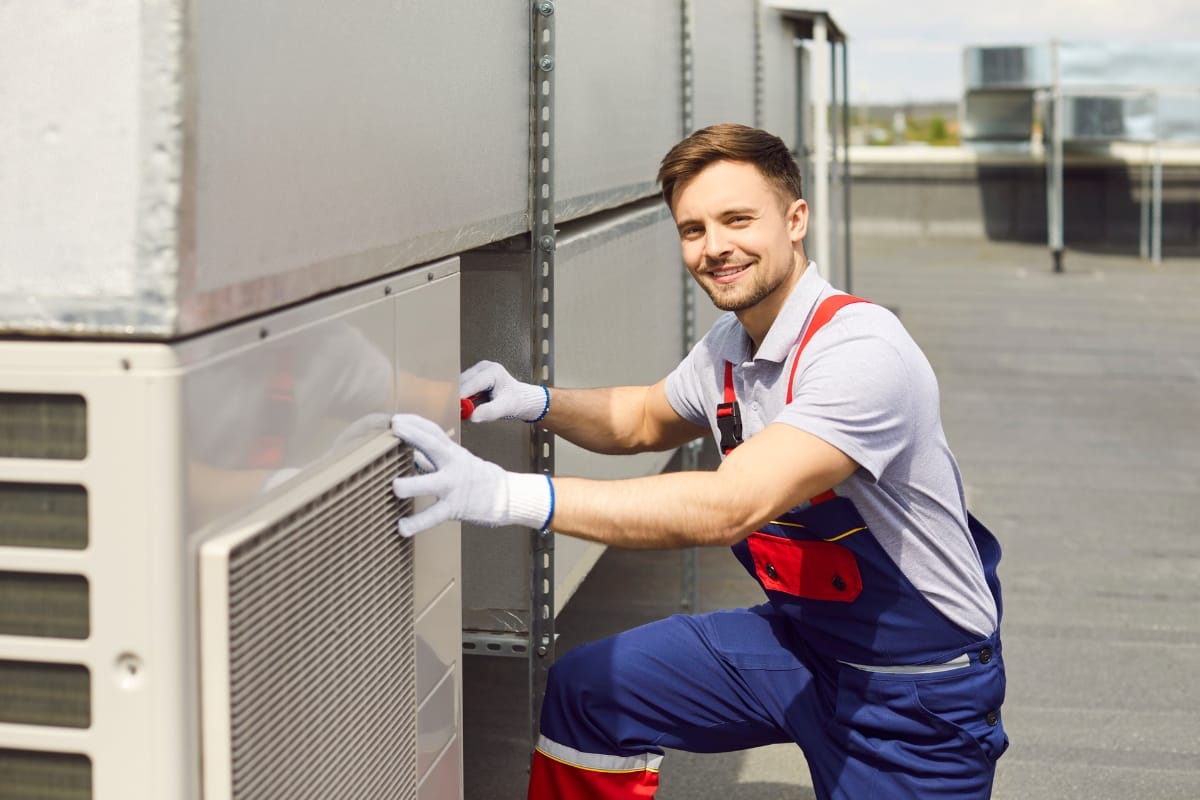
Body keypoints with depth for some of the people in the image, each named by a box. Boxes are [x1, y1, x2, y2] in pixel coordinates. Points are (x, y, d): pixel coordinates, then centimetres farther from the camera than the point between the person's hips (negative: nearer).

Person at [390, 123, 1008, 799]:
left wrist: (510, 496, -44)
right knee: (584, 692, 4)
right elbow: (645, 419, 20)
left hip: (923, 691, -7)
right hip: (804, 636, 8)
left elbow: (732, 506, -38)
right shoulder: (731, 345, 0)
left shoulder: (862, 351, -28)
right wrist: (535, 402, -1)